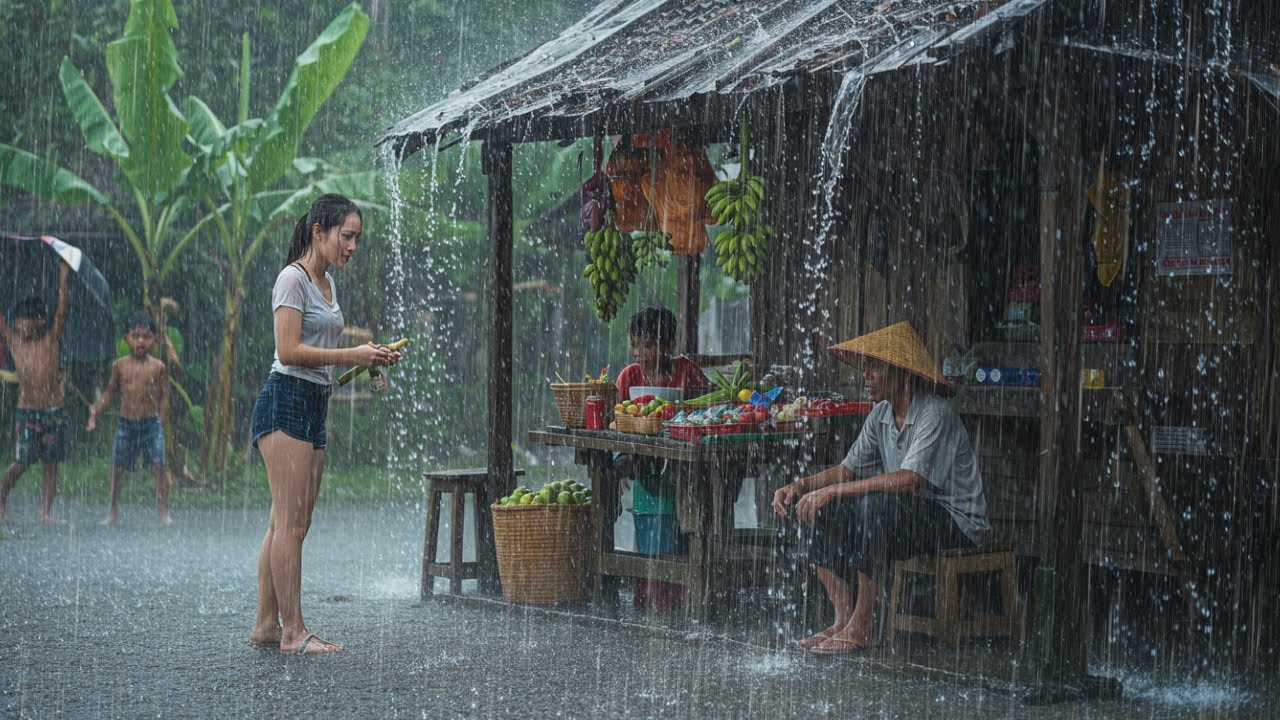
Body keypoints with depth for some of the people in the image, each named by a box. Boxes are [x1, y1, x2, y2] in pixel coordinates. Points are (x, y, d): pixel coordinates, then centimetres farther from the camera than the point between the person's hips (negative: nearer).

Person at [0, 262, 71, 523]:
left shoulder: (51, 340, 0)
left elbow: (61, 312, -9)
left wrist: (63, 279, -13)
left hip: (53, 411, 0)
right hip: (26, 411, 0)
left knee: (50, 464, 2)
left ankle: (46, 511, 8)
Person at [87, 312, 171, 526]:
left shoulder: (158, 367, -3)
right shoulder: (120, 365, 2)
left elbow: (164, 398, 1)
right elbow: (109, 393, 10)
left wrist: (163, 426, 0)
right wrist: (94, 414, 4)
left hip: (151, 422, -2)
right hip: (125, 422, 2)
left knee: (158, 466, -10)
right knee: (117, 467, 8)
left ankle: (164, 512, -5)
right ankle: (113, 510, 22)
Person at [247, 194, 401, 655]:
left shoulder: (326, 282, 19)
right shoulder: (293, 278, -9)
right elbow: (290, 350, -17)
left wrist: (368, 358, 6)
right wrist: (352, 355, -17)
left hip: (314, 407, 9)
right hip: (286, 401, -9)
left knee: (289, 525, 8)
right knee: (290, 523, -9)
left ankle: (266, 625, 12)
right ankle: (293, 631, -8)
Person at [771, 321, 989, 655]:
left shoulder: (936, 413, -20)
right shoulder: (881, 414, 7)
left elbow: (910, 480, -31)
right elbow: (850, 468, 10)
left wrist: (832, 491, -30)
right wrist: (800, 485, -9)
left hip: (956, 521, -8)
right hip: (906, 515, 9)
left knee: (875, 505, -34)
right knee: (823, 509, -8)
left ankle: (863, 627, -24)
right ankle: (844, 619, -9)